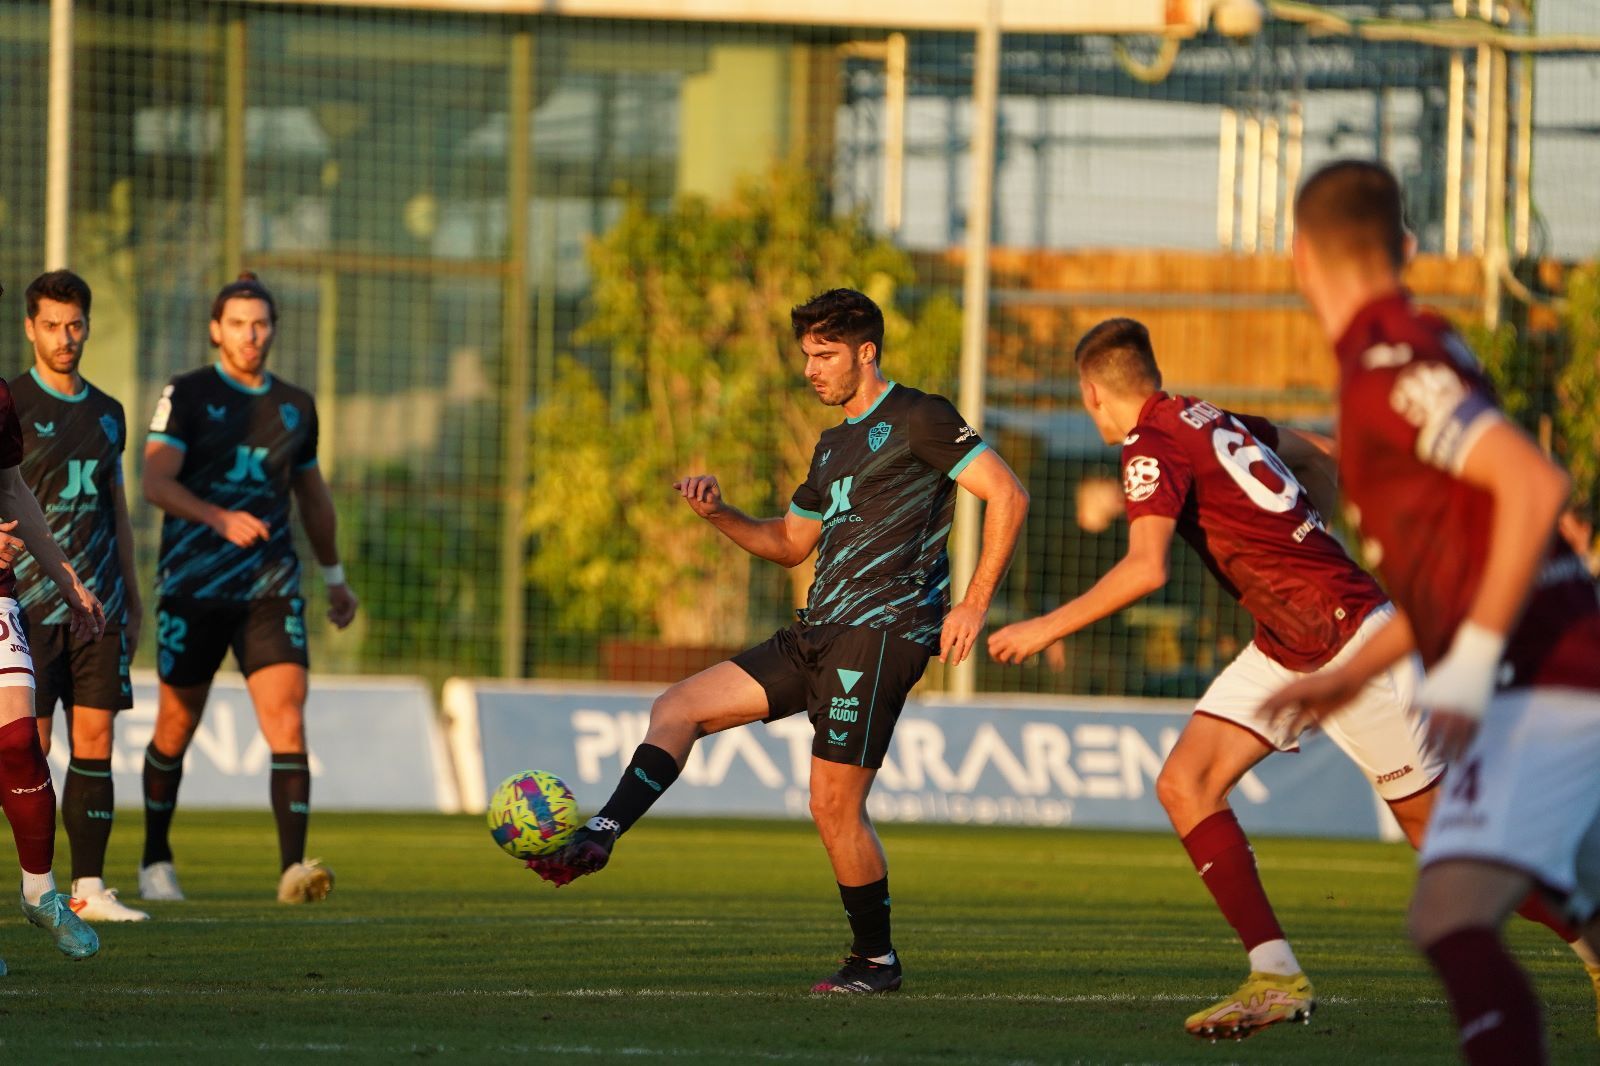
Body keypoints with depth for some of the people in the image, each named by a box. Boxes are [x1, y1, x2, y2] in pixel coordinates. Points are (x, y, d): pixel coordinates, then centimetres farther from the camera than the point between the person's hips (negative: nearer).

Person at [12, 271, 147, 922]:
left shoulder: (107, 414, 15)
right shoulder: (10, 405, -1)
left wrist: (131, 601, 18)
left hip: (98, 606, 5)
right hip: (32, 600, -5)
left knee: (95, 740, 1)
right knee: (30, 745, -6)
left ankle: (89, 887, 2)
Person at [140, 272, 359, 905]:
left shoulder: (295, 406, 12)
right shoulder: (186, 396, -1)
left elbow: (312, 495, 25)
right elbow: (156, 482, -13)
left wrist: (335, 577, 31)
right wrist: (219, 518, -28)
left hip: (270, 591, 2)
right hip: (192, 588, -2)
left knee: (287, 719, -15)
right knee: (176, 727, 8)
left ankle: (293, 867, -22)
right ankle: (155, 862, 26)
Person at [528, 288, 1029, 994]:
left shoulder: (917, 420, -4)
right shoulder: (834, 445, 22)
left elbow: (1008, 496, -10)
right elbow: (790, 543, 32)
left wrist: (974, 603, -15)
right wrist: (719, 514, 13)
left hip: (882, 633, -9)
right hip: (817, 637, 9)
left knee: (834, 802, -11)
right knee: (677, 709, 0)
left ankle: (876, 961, 3)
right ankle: (595, 842, -9)